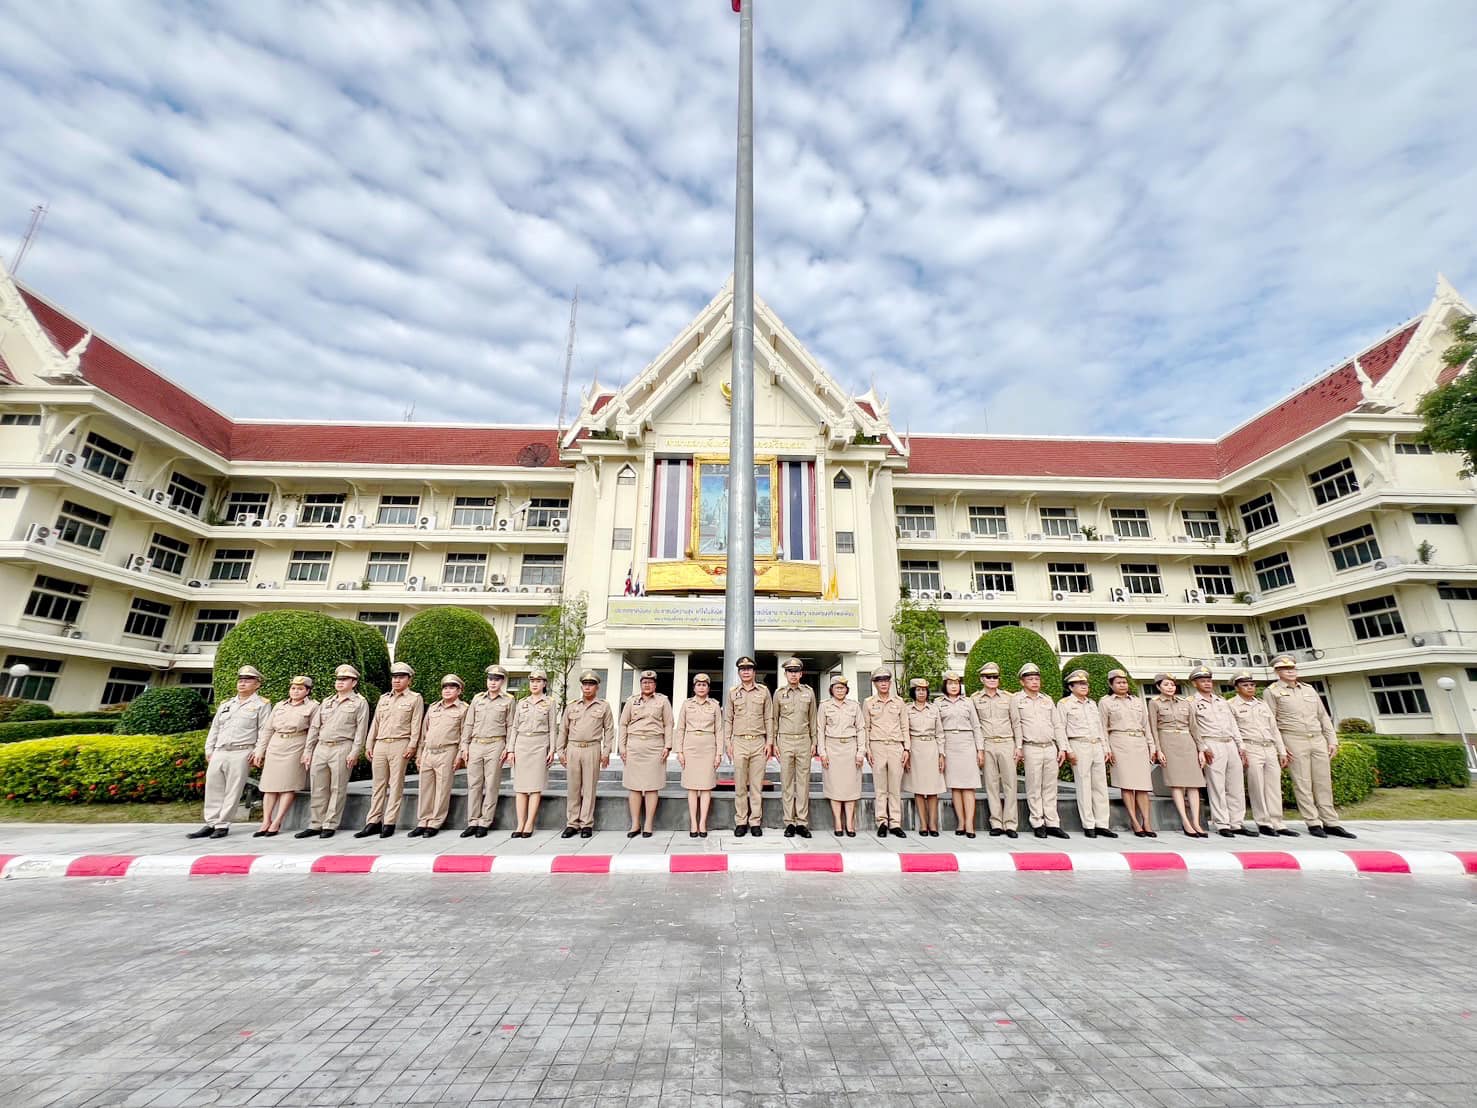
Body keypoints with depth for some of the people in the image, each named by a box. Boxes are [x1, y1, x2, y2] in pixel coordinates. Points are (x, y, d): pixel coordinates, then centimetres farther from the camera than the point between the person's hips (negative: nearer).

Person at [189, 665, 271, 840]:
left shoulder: (261, 704, 2)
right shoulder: (226, 704, 21)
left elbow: (265, 730, -4)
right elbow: (214, 728, 21)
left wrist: (258, 752, -11)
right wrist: (209, 749, 10)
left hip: (241, 753, -6)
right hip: (218, 753, 6)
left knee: (233, 791, -4)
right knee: (213, 788, 6)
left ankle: (223, 825, 3)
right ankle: (211, 824, 14)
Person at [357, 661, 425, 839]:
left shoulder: (415, 698, 2)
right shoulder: (383, 698, 18)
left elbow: (415, 724, -4)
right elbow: (375, 722, 17)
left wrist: (411, 746, -11)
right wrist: (369, 744, 10)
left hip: (399, 745, -5)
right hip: (380, 745, 5)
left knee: (395, 785, -2)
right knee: (378, 784, 8)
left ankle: (389, 823, 2)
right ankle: (373, 822, 13)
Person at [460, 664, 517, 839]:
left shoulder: (509, 700, 3)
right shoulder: (477, 698, 12)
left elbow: (510, 726, 2)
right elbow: (469, 724, 14)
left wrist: (508, 748, -5)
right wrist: (465, 746, 7)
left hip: (495, 745, -3)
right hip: (476, 745, 3)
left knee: (491, 785, 0)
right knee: (473, 784, 4)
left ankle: (485, 823, 7)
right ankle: (472, 822, 12)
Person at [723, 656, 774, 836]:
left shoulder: (763, 691, 6)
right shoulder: (732, 693, 7)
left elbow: (768, 718, 7)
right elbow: (728, 720, 8)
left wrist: (769, 742, 1)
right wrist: (728, 743, 2)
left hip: (759, 742, 0)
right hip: (739, 742, 0)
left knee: (757, 785, 3)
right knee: (740, 785, 3)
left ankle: (755, 822, 12)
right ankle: (741, 822, 12)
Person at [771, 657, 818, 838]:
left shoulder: (809, 692, 7)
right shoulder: (779, 694, 5)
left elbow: (812, 719, 11)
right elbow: (774, 719, 9)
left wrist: (814, 742, 7)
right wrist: (773, 742, 4)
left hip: (804, 740, 1)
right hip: (785, 740, -1)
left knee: (803, 781, 2)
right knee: (786, 781, 2)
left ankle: (802, 822, 8)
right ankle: (789, 822, 8)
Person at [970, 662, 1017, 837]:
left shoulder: (1008, 697, 7)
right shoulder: (975, 699, 4)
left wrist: (1018, 746, 3)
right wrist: (978, 750, 3)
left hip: (1007, 744, 0)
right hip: (987, 745, 0)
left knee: (1010, 783, -1)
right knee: (991, 785, 3)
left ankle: (1010, 824, 6)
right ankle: (996, 824, 9)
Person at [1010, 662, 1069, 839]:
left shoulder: (1047, 699, 15)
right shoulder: (1017, 699, 3)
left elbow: (1056, 724, 14)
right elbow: (1016, 725, -2)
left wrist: (1062, 748, 8)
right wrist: (1019, 747, -7)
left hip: (1051, 748, 4)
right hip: (1032, 749, -4)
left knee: (1050, 788, 6)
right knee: (1034, 789, -1)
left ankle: (1052, 824, 11)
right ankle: (1037, 824, 6)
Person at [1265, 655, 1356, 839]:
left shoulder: (1309, 689, 17)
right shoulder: (1272, 692, 0)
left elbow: (1323, 716, 18)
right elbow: (1270, 722, -3)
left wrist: (1332, 740, 10)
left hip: (1318, 740, 5)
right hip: (1294, 741, -5)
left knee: (1324, 782, 6)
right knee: (1302, 783, -2)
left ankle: (1331, 823, 12)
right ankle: (1313, 824, 3)